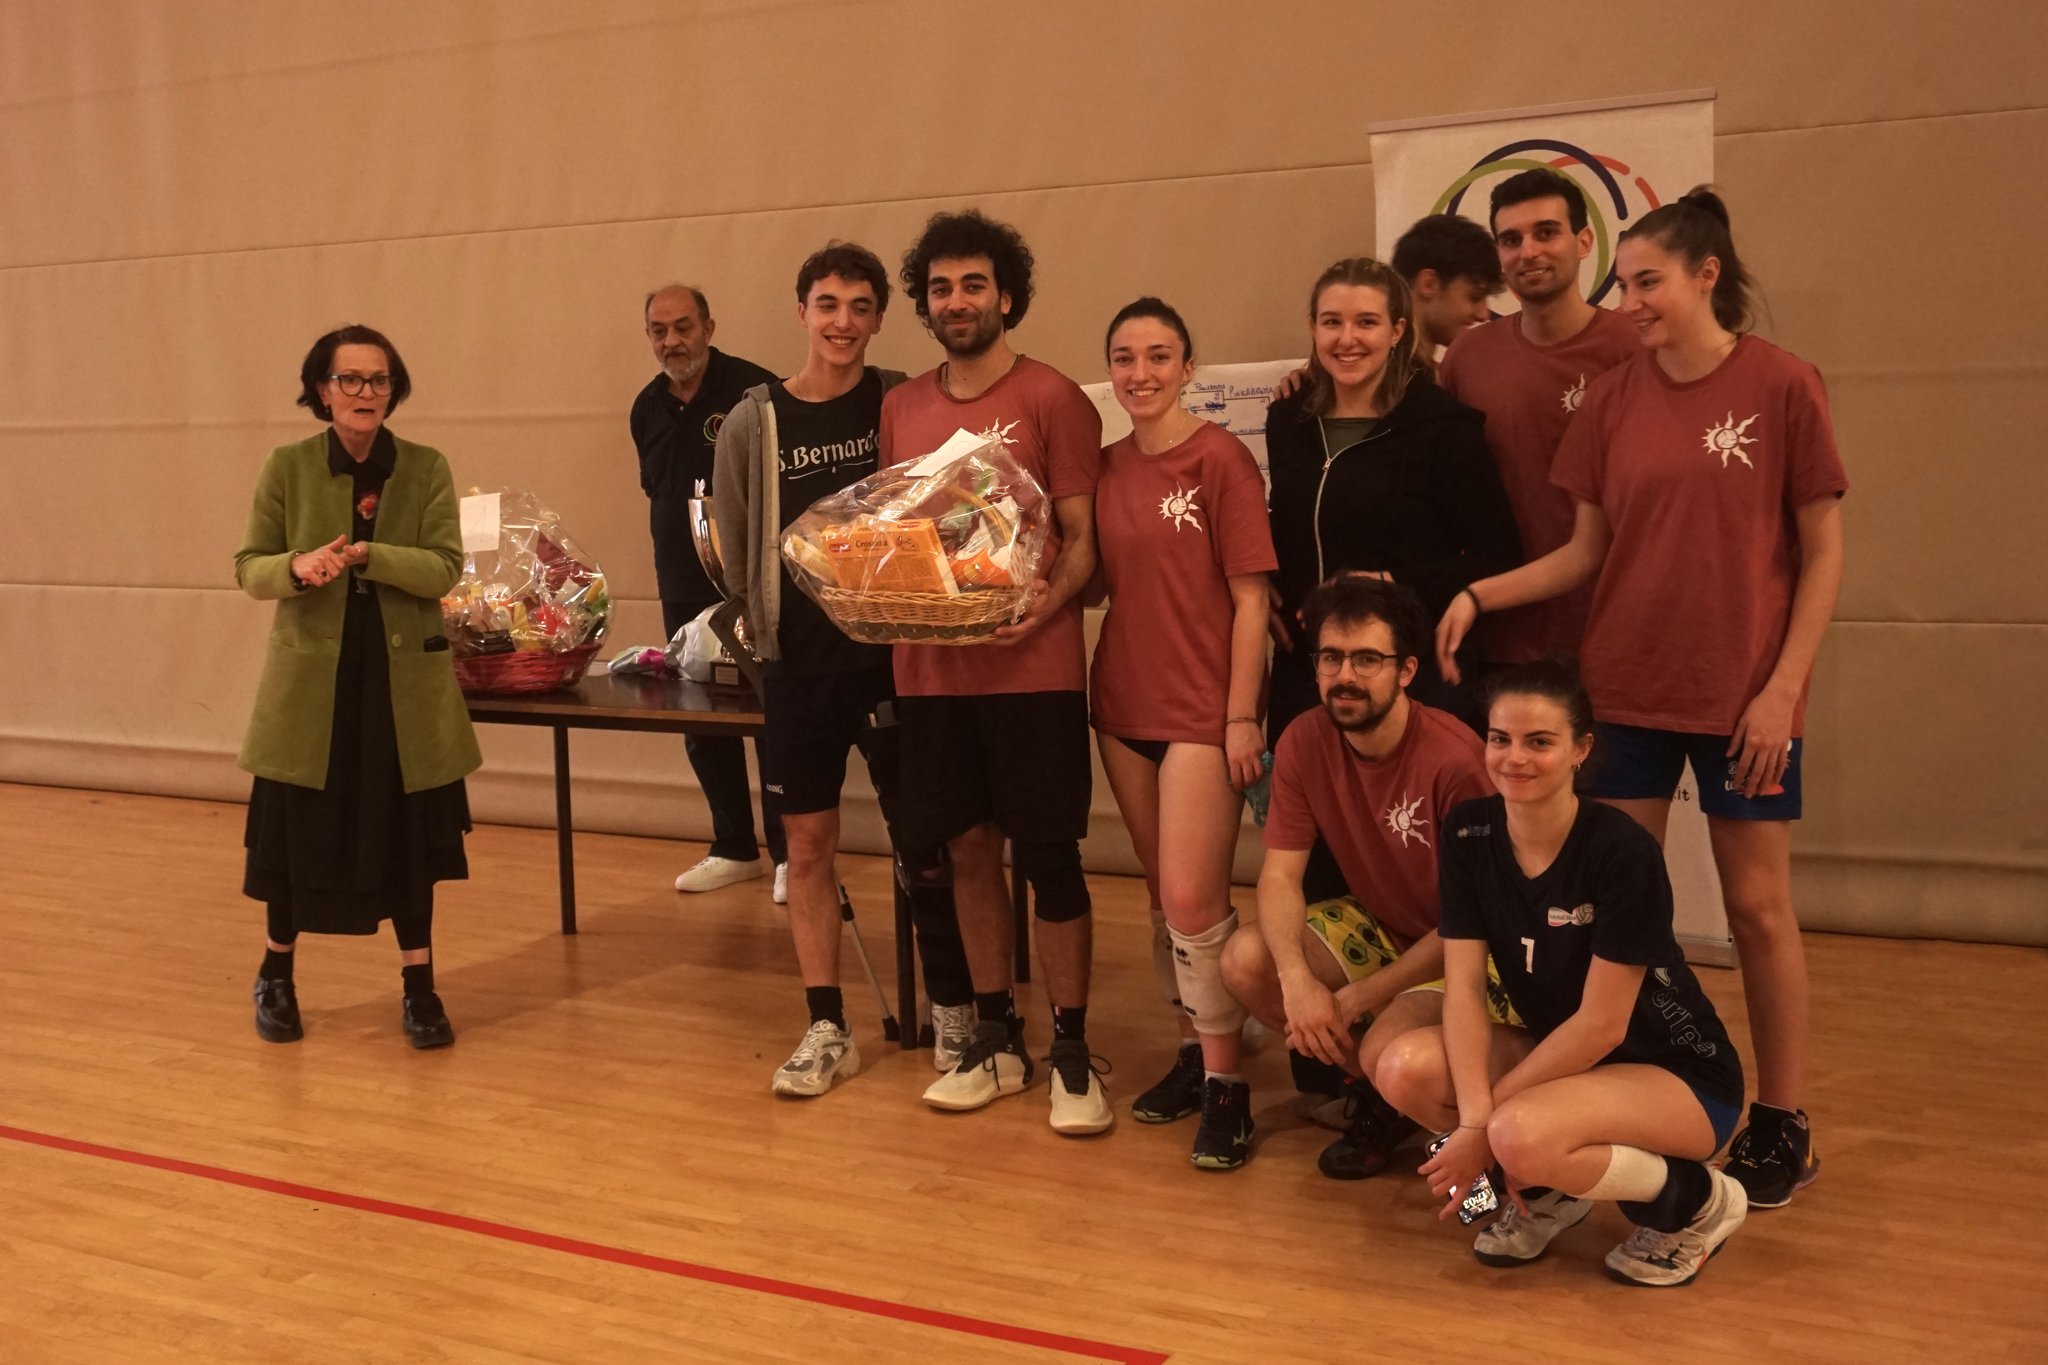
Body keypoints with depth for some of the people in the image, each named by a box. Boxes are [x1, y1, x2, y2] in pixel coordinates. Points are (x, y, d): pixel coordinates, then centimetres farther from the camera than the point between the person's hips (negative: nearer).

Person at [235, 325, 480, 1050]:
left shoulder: (426, 469, -1)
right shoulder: (287, 467, -1)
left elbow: (445, 569, -9)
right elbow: (248, 568, 0)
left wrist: (366, 554, -23)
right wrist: (297, 567, -21)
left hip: (405, 682, 0)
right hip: (311, 679, 0)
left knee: (407, 836, 6)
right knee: (297, 833, 7)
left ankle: (419, 988, 18)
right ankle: (276, 975, 29)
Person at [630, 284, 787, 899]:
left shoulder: (753, 389, -12)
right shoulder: (647, 408, 9)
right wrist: (672, 555, 15)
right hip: (683, 589, 7)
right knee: (701, 726, 12)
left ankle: (788, 852, 10)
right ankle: (734, 848, 24)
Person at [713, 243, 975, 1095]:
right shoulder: (754, 423, 0)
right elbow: (735, 547, 7)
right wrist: (770, 631, 6)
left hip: (895, 654, -1)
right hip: (800, 665, 1)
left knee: (924, 838, 5)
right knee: (807, 844, 6)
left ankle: (953, 1014, 20)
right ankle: (827, 1030, 17)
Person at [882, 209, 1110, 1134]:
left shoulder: (1051, 399, -3)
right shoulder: (901, 407, 12)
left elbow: (1084, 538, -5)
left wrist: (1048, 601, -23)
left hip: (1031, 668, -5)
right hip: (931, 668, 5)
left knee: (1047, 856, -1)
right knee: (967, 850, 11)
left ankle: (1071, 1054, 11)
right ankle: (995, 1041, 25)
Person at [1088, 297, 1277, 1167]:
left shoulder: (1220, 458, -9)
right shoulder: (1106, 468, 8)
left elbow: (1249, 596, -10)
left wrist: (1242, 715, -13)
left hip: (1203, 709, -6)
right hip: (1125, 703, 6)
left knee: (1193, 901, -8)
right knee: (1162, 897, 13)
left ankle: (1225, 1084, 5)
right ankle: (1193, 1050, 27)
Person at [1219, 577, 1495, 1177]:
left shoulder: (1453, 760, -28)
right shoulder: (1305, 741, -10)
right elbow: (1280, 874, -10)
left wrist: (1354, 1001, -22)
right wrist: (1298, 980, -29)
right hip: (1375, 925, 6)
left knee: (1388, 1055, -31)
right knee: (1244, 960, -17)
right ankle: (1370, 1085, 3)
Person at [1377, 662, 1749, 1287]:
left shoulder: (1623, 852, -24)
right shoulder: (1469, 834, -8)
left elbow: (1602, 1024, -22)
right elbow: (1464, 985, -11)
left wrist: (1485, 1124, -20)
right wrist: (1475, 1117, -25)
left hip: (1679, 1074, -5)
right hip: (1559, 1054, 6)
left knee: (1520, 1136, -34)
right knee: (1406, 1070, -20)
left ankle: (1696, 1203, -4)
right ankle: (1550, 1187, 7)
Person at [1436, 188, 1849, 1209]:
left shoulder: (1781, 386, -6)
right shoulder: (1614, 398, 4)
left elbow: (1822, 554, -4)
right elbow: (1584, 551, 7)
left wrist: (1782, 686, -10)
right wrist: (1478, 594, -7)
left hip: (1743, 694, -3)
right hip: (1626, 686, 4)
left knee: (1758, 905, 6)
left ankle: (1782, 1126, 19)